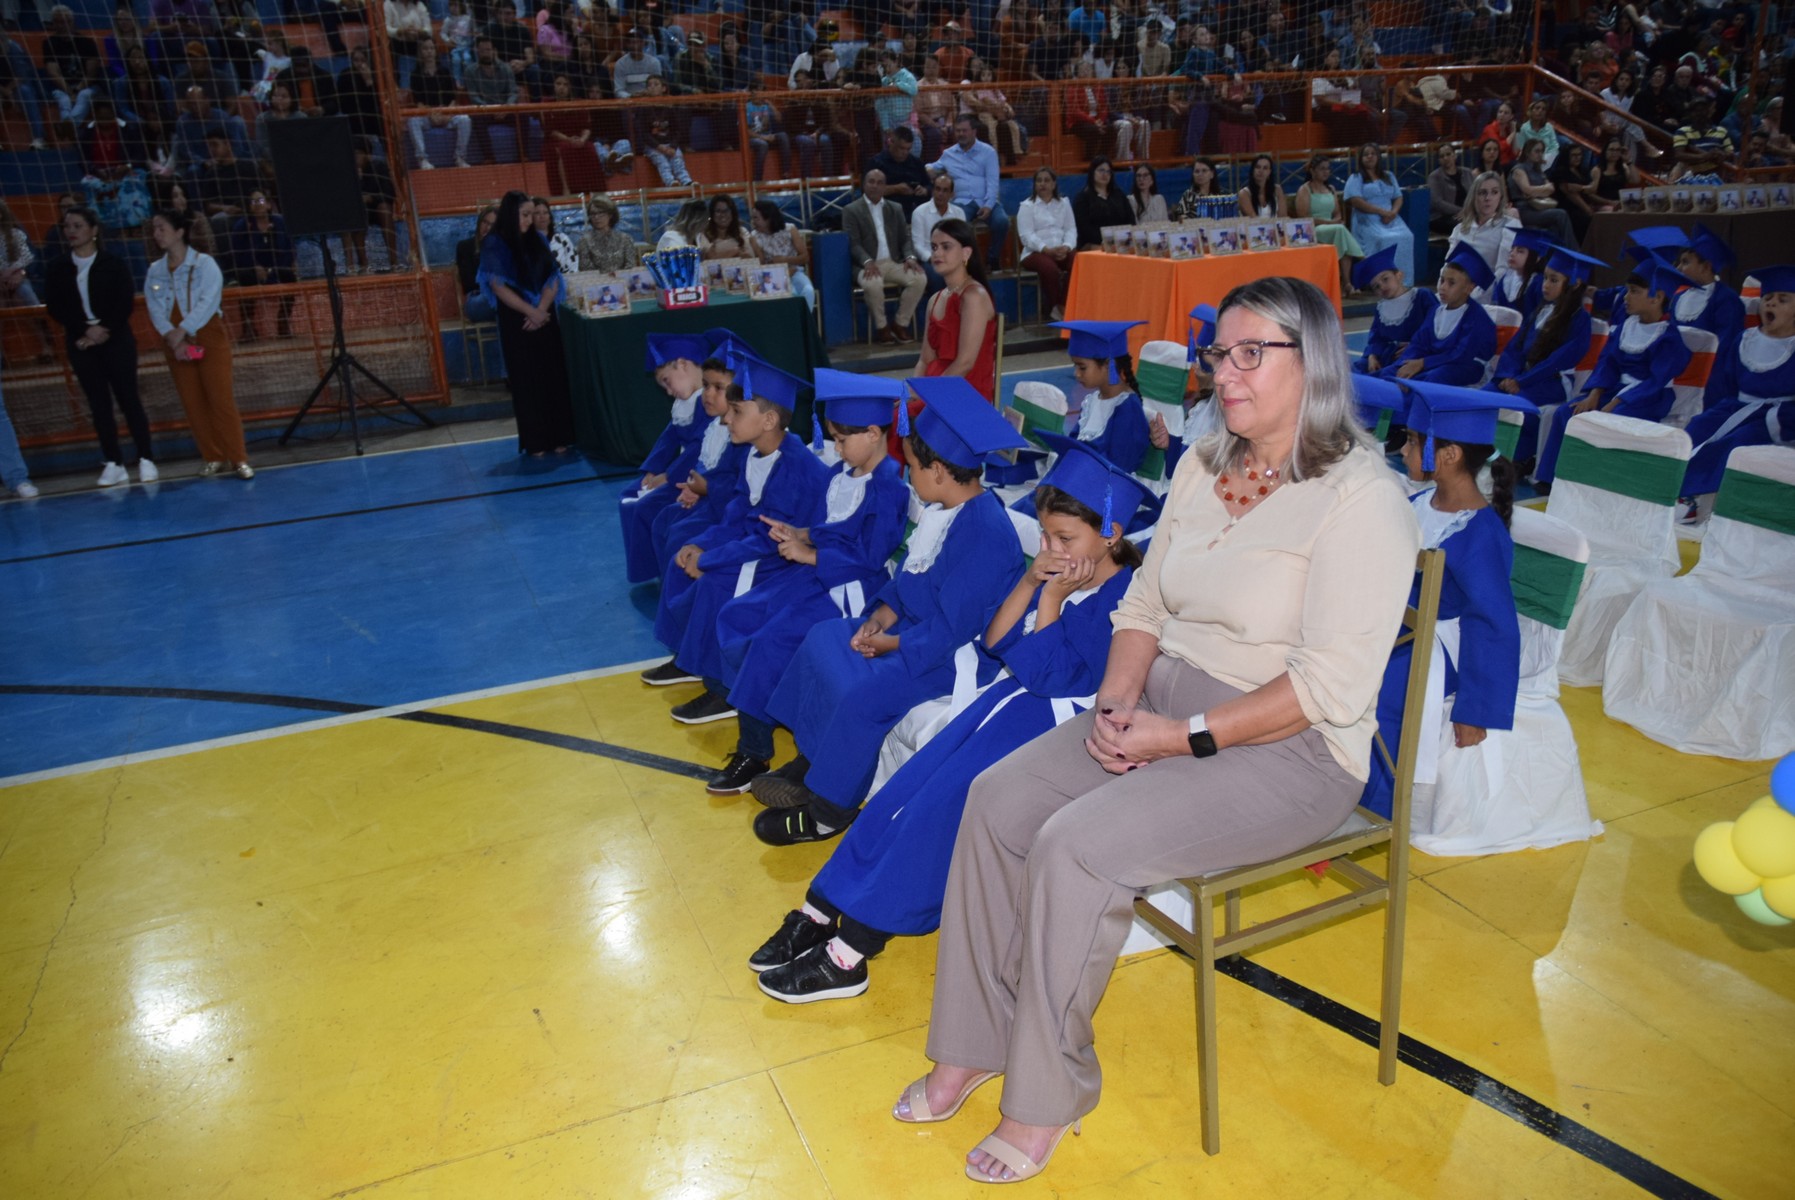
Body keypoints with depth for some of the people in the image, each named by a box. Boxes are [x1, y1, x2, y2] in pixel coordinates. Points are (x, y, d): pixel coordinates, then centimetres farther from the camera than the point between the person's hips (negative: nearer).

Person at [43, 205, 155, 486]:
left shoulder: (113, 263, -1)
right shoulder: (56, 269, 7)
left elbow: (126, 301, -7)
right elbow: (55, 307, 2)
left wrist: (105, 329, -16)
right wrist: (85, 330, -12)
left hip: (117, 340, -3)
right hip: (81, 343, 3)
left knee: (128, 399, -3)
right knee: (98, 403, 4)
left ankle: (146, 460, 2)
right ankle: (114, 464, 6)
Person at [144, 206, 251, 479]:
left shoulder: (204, 263, -4)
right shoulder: (155, 270, 9)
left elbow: (208, 301, -14)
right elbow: (155, 308, 0)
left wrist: (183, 330, -20)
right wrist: (172, 337, -17)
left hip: (209, 339, -5)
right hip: (175, 344, 5)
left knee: (221, 398, -9)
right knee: (193, 404, 4)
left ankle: (238, 459, -5)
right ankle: (214, 458, 12)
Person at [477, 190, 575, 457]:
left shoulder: (539, 240, 8)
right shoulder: (494, 245, -5)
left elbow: (553, 279, 3)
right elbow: (498, 287, -11)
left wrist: (541, 310, -11)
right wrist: (530, 312, -15)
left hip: (545, 318, 4)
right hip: (516, 321, -4)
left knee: (555, 376, 2)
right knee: (526, 380, 1)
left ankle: (560, 436, 8)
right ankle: (535, 442, 6)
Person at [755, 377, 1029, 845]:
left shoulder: (984, 534, -28)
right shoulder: (942, 509, 0)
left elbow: (951, 629, -26)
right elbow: (908, 575, 12)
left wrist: (891, 643, -15)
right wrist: (881, 615, -4)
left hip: (958, 657, -10)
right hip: (919, 627, 10)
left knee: (863, 694, -24)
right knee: (823, 639, 7)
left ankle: (828, 810, -2)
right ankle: (812, 760, 16)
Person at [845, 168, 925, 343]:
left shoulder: (896, 209, 18)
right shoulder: (851, 210, 4)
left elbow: (904, 239, 12)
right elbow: (853, 244, -6)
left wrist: (910, 257, -10)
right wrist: (868, 262, -26)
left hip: (894, 263, 4)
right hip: (868, 265, -4)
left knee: (920, 278, -24)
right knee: (873, 283, -39)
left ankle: (900, 324, -7)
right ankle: (882, 327, -13)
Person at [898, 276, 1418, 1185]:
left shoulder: (1360, 498, -14)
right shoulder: (1202, 468, 9)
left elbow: (1332, 688, -20)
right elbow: (1144, 604, 12)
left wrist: (1187, 736, -20)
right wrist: (1118, 702, -6)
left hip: (1286, 749, -7)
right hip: (1162, 707, 7)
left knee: (1075, 847, -25)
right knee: (996, 801, -11)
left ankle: (1045, 1100, -3)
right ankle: (973, 1046, 5)